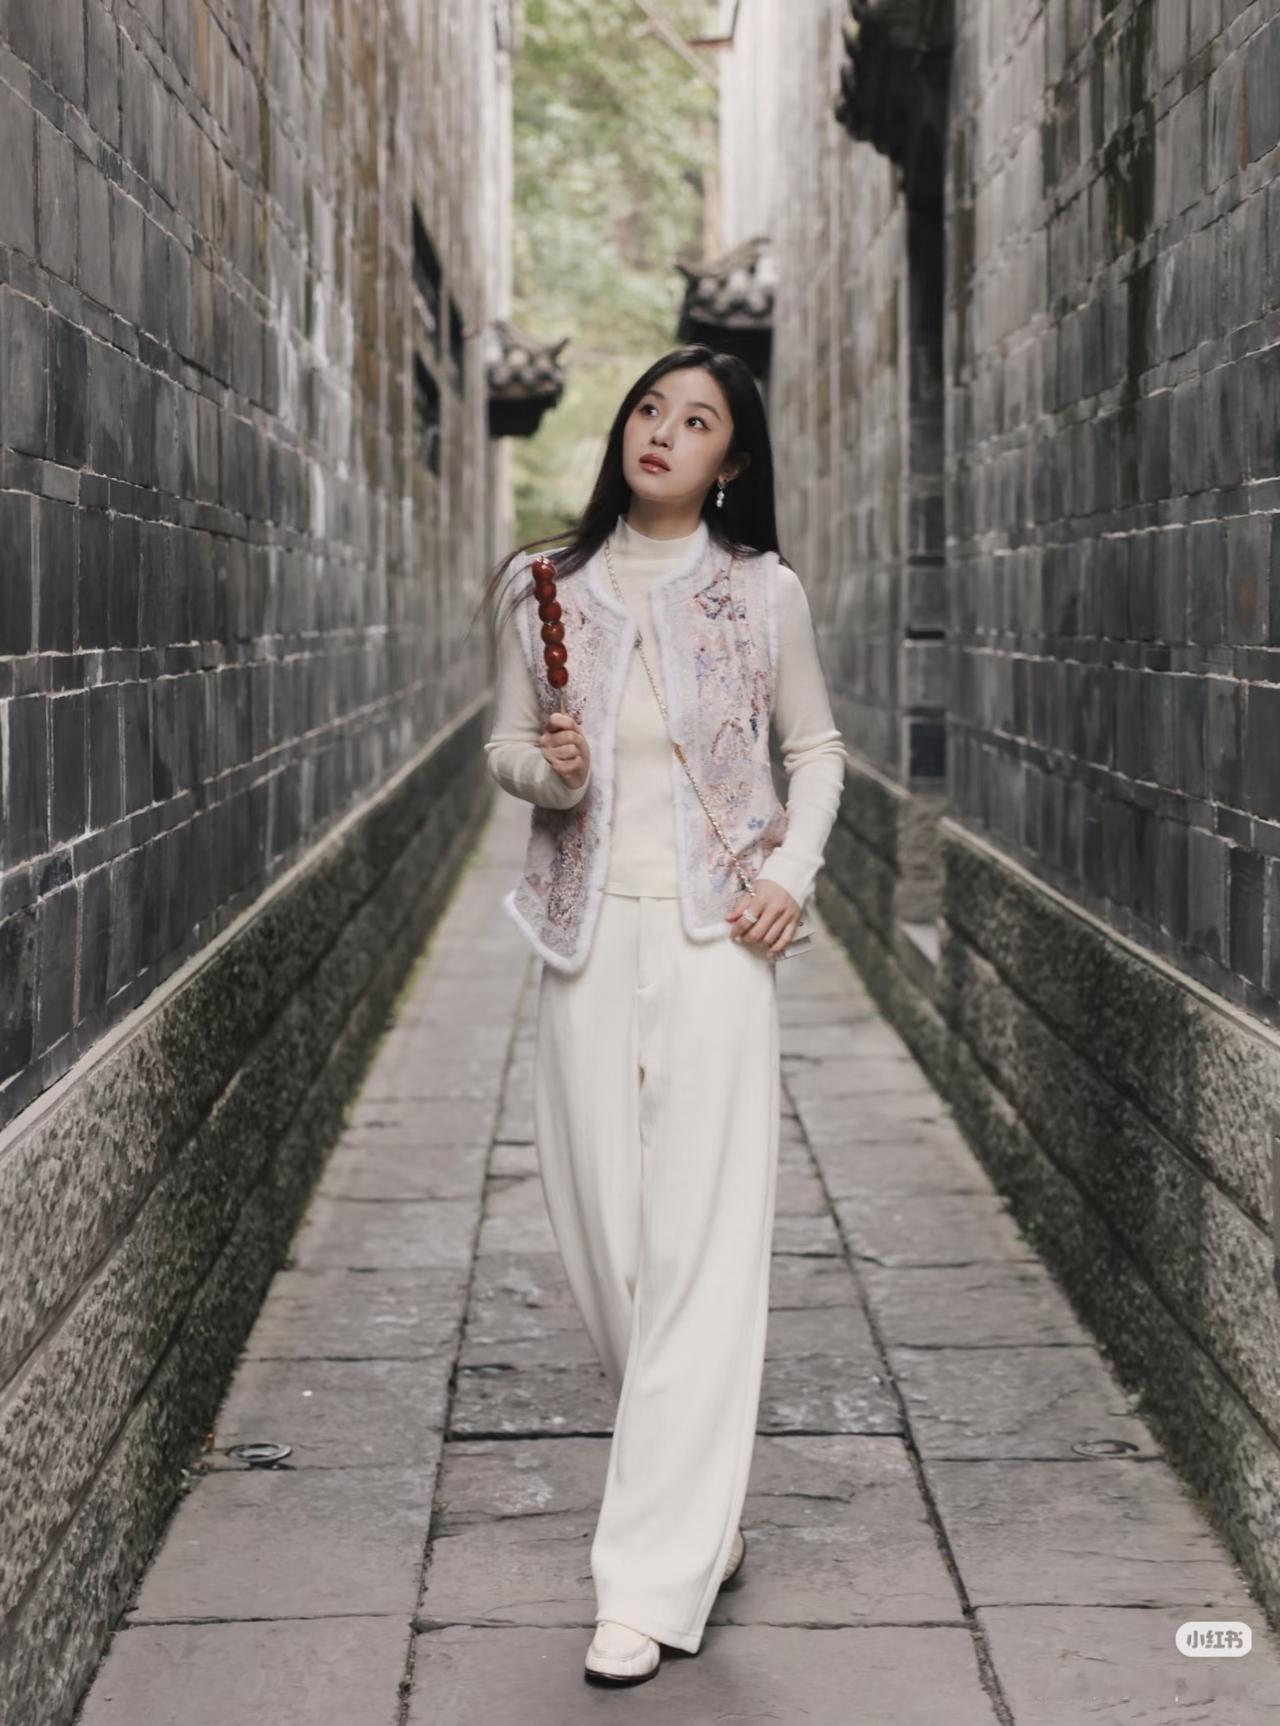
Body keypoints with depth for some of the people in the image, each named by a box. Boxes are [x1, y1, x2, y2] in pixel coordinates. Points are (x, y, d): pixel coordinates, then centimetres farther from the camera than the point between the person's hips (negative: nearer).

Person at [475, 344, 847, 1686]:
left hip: (714, 936, -2)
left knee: (699, 1249, -8)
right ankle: (703, 1500, 28)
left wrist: (792, 869, -3)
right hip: (589, 935, 2)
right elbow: (504, 743, 13)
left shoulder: (762, 592, 2)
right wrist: (544, 768, -10)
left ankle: (654, 1577, -6)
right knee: (602, 1237, 4)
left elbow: (816, 747, 13)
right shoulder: (546, 590, 5)